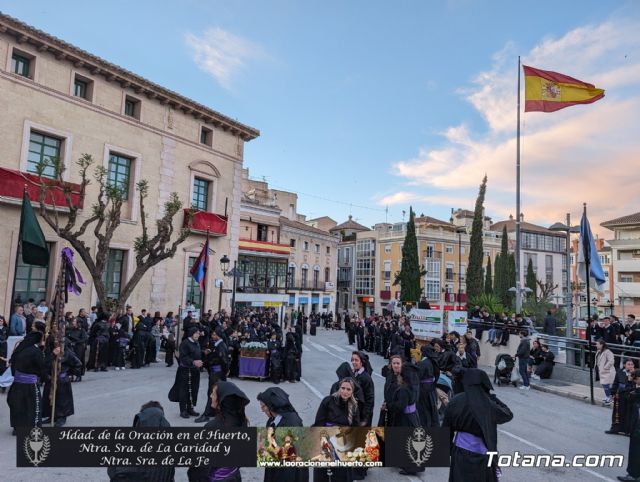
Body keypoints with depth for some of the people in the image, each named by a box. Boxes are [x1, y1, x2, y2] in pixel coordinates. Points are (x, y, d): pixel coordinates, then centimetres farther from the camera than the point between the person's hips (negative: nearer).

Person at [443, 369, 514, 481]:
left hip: (459, 451, 3)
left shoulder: (455, 401, -10)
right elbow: (508, 414, -2)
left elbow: (446, 427, -3)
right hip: (479, 454, -3)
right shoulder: (488, 406, -20)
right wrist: (493, 397, 2)